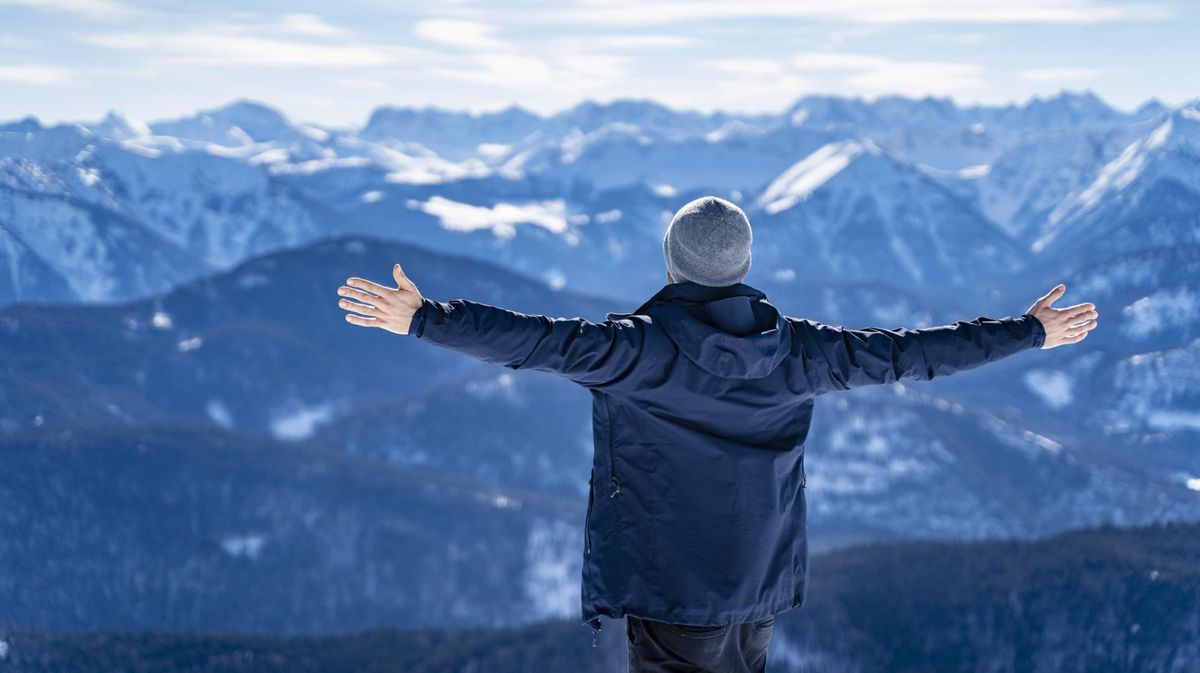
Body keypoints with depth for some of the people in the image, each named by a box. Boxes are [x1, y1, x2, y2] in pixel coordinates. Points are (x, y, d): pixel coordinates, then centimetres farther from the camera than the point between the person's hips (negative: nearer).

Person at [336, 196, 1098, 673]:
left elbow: (540, 341, -26)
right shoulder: (793, 349, -2)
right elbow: (905, 352, 3)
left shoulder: (643, 347, -16)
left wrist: (423, 318, -24)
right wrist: (1031, 331, 13)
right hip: (759, 582, 6)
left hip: (672, 587, -5)